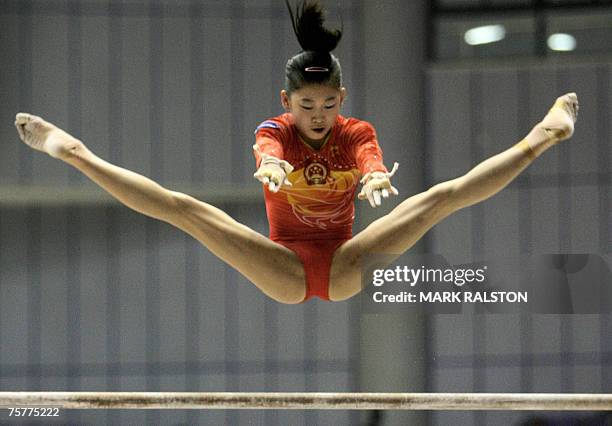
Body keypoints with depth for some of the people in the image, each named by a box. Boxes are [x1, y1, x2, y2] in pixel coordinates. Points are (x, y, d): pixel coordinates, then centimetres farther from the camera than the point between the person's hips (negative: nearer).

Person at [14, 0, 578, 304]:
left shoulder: (357, 132, 0)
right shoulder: (275, 131, -3)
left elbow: (373, 161, -24)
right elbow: (267, 154, -29)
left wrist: (375, 177, -49)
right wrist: (272, 165, -54)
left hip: (346, 269, 1)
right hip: (283, 271, -1)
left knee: (443, 196, -12)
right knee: (184, 208, -17)